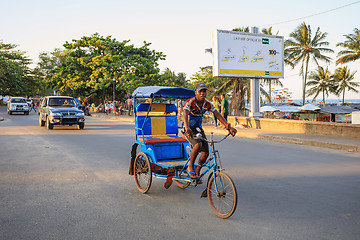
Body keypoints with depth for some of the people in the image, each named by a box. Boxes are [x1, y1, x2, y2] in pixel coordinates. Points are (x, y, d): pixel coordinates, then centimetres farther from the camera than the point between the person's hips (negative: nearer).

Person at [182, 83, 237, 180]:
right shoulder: (190, 102, -21)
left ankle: (197, 172, 18)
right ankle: (190, 166, -12)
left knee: (206, 152, -5)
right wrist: (187, 128, -58)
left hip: (198, 129, 6)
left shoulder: (207, 104, -4)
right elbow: (185, 114, -38)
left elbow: (218, 115, -8)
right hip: (189, 130, -6)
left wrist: (229, 127, -20)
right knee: (198, 144, -33)